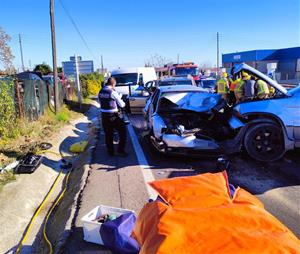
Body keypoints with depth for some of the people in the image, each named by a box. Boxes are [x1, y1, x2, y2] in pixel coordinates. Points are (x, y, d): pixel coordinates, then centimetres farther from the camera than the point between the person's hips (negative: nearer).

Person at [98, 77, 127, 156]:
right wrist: (123, 102, 16)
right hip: (113, 116, -6)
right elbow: (121, 105, -6)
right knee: (123, 131, 9)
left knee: (108, 135, 15)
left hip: (104, 116, 6)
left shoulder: (100, 92, 4)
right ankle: (120, 150, 8)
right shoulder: (113, 92, -13)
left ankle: (110, 152, 23)